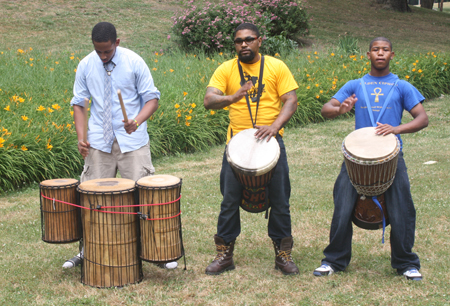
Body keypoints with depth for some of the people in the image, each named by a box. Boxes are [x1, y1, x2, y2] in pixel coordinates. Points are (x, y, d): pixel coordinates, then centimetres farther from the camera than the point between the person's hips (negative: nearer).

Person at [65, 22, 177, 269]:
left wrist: (137, 121, -23)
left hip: (132, 140, -2)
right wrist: (81, 136, -6)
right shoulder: (85, 66, 1)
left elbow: (152, 98, -3)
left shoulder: (134, 63, -6)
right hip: (99, 141, 2)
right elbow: (78, 103, 8)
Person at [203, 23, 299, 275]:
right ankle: (224, 255, 19)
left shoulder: (276, 67, 2)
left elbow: (291, 101, -2)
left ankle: (283, 254, 20)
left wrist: (275, 125, -19)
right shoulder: (226, 69, 3)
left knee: (279, 200, 5)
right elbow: (209, 100, -9)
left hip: (270, 141, 0)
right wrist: (232, 98, -30)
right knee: (230, 200, 5)